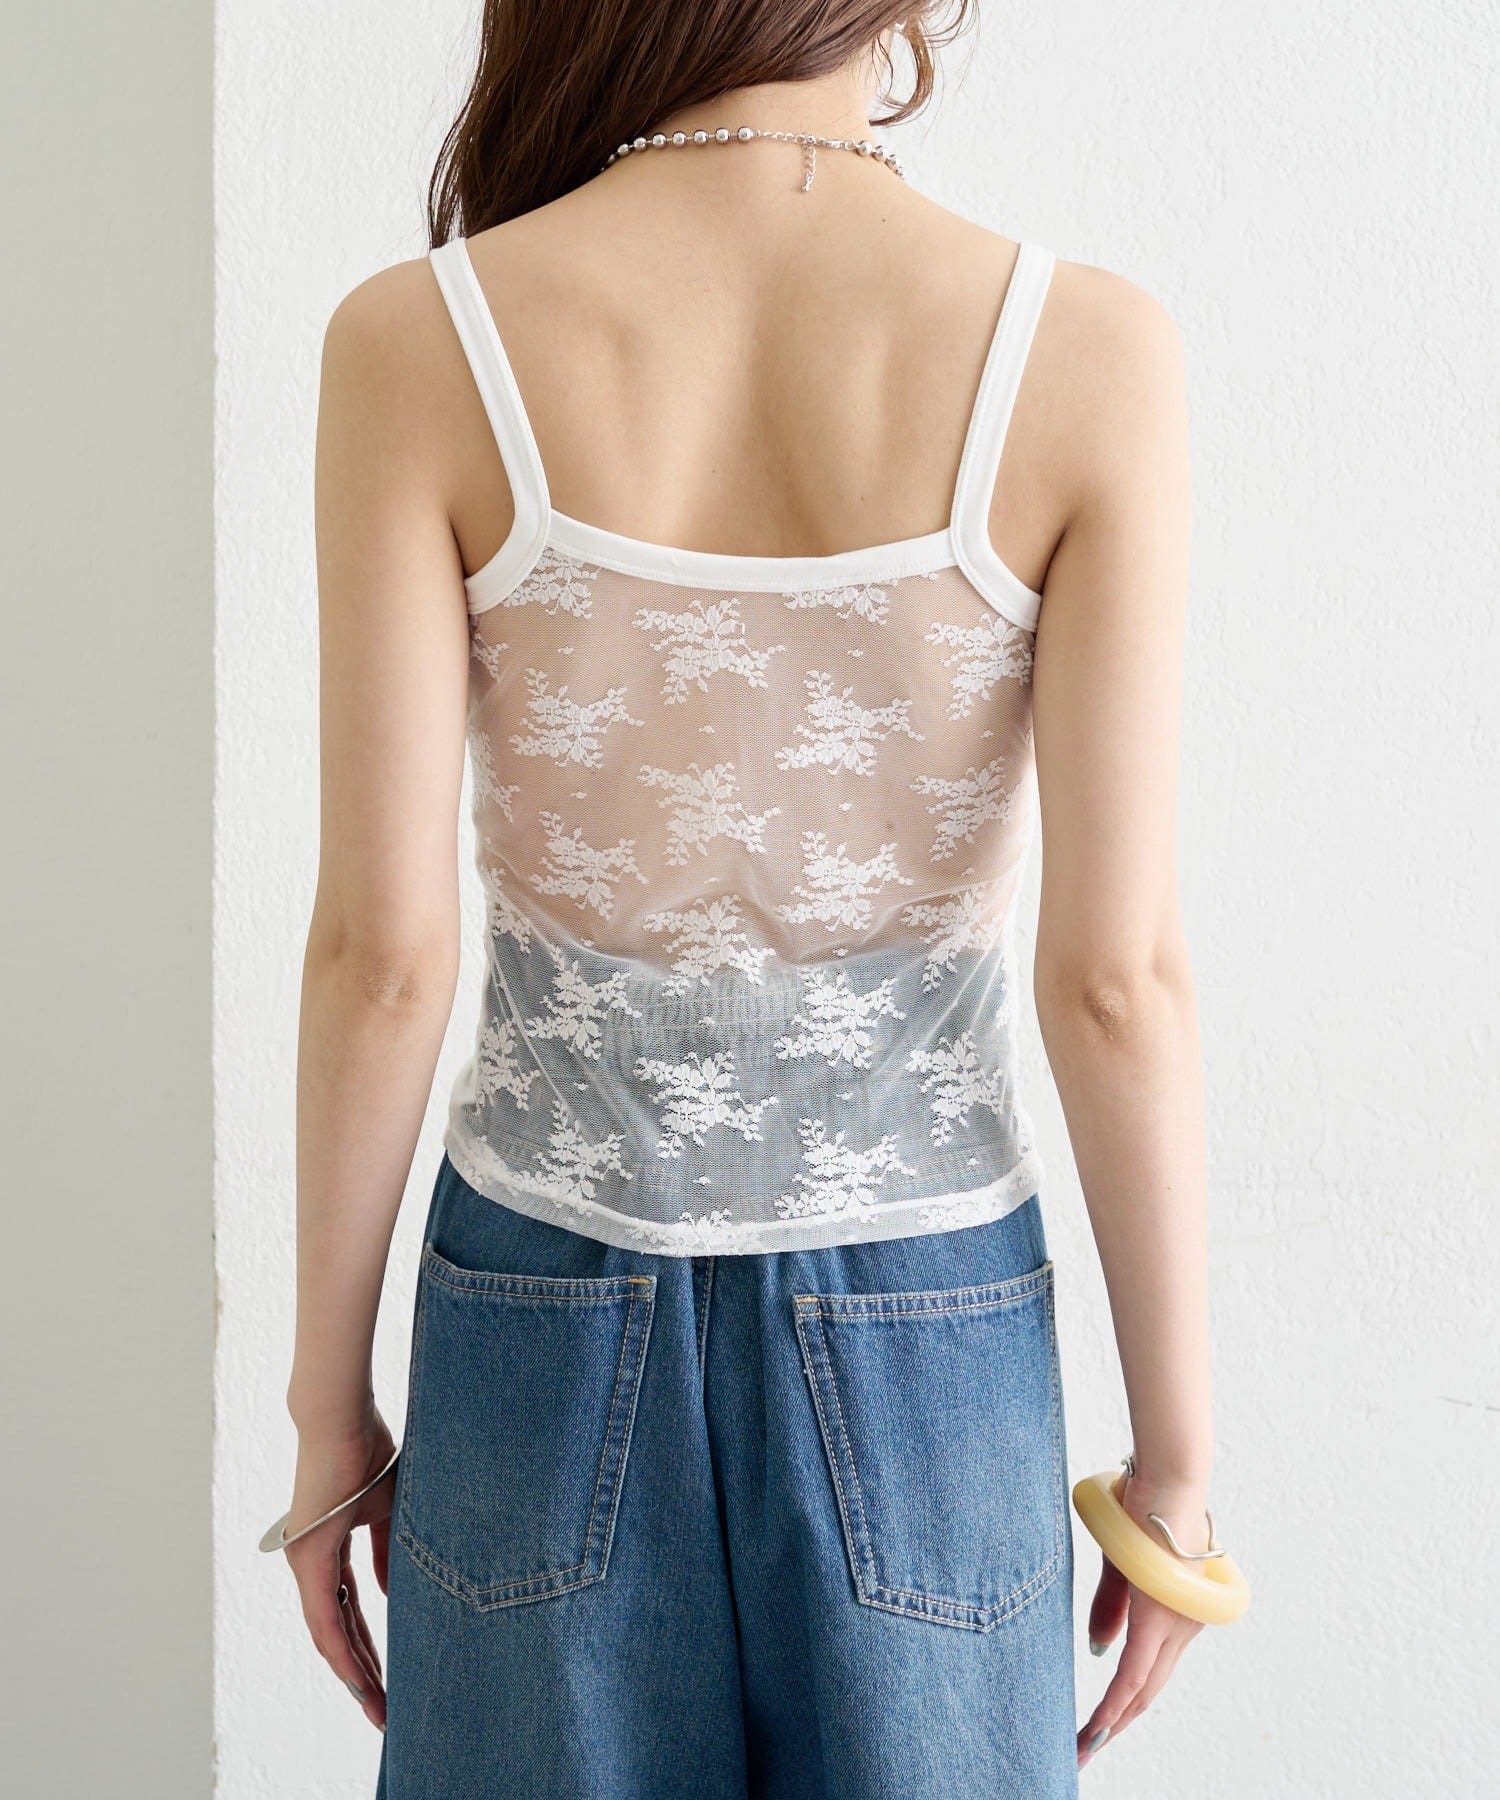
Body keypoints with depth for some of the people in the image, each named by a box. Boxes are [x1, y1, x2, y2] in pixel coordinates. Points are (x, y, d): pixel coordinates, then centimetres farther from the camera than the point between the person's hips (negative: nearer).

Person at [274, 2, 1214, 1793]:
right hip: (924, 1347, 0)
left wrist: (327, 1399, 3)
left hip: (549, 1317, 1)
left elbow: (381, 949, -11)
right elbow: (1116, 978, -13)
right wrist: (1175, 1449, 0)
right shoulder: (1084, 350, -13)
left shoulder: (421, 341, -12)